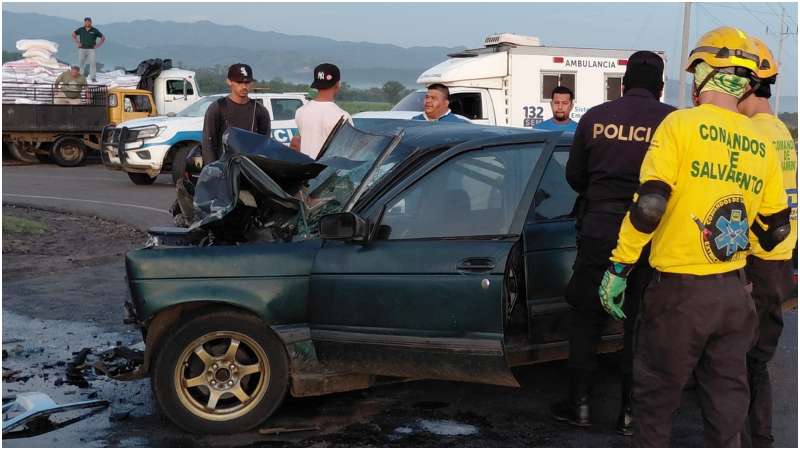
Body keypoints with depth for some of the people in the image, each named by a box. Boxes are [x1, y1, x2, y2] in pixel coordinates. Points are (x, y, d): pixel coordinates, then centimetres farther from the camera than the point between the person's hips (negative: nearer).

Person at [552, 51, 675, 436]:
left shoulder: (595, 117, 2)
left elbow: (574, 176, 9)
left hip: (599, 228, 1)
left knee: (585, 318, 14)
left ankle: (579, 404, 18)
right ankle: (630, 412, 16)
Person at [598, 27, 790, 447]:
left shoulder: (681, 124, -9)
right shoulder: (761, 144, 6)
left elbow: (648, 206, -16)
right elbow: (777, 228, 12)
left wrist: (618, 268, -9)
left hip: (679, 290, -5)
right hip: (734, 292, 5)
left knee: (655, 397, 10)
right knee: (726, 399, 15)